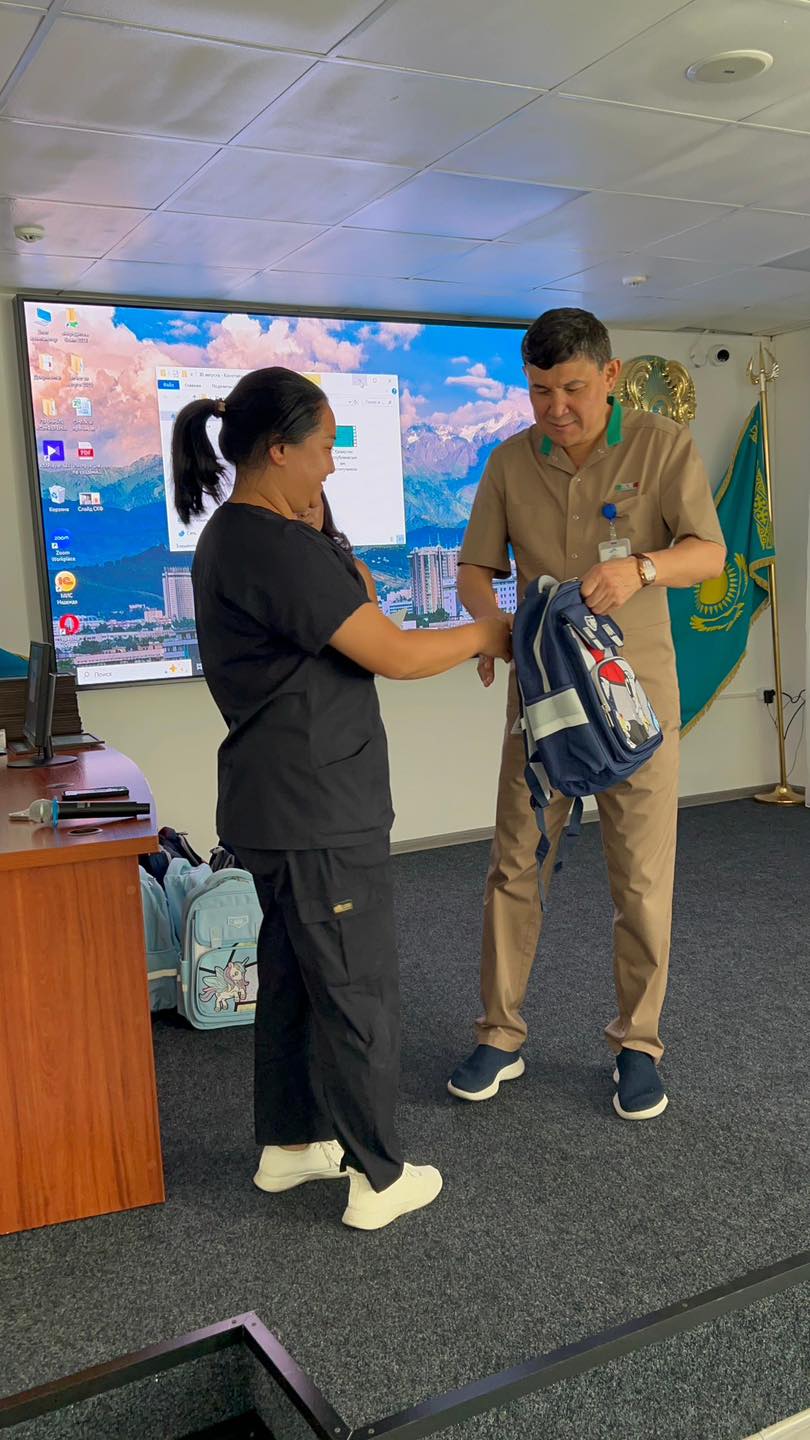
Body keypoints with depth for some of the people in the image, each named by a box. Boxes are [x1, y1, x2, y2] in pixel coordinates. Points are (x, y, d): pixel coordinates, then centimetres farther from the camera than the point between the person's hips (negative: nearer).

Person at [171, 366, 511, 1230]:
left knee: (293, 976, 20)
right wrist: (484, 634, -5)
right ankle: (378, 1178, 18)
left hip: (281, 807, 10)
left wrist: (344, 578, 2)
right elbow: (395, 655, -20)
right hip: (318, 816, -10)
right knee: (358, 993, 3)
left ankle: (288, 1143, 35)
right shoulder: (275, 547, -21)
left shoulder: (233, 537, 11)